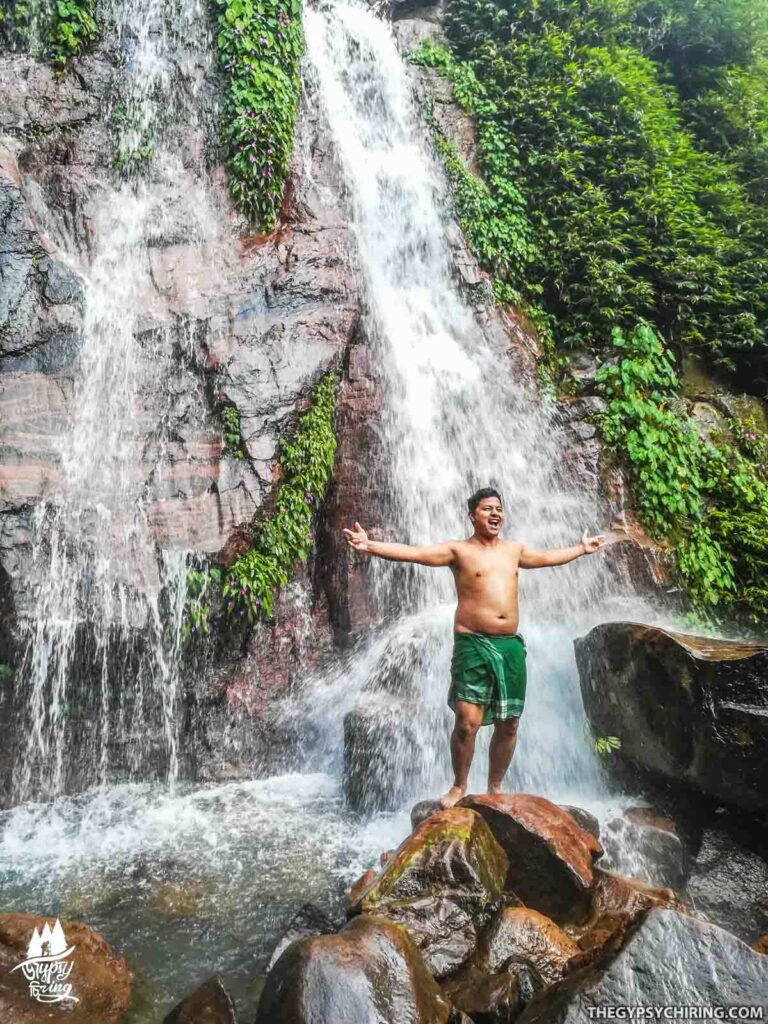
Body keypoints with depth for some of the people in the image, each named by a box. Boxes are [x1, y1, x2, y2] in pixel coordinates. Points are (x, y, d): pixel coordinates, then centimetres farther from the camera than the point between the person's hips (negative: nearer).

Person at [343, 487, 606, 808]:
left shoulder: (514, 549, 16)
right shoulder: (458, 550, -1)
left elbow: (549, 556, 34)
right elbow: (414, 552, -12)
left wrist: (582, 548, 45)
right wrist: (371, 546, -25)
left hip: (511, 645, 5)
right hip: (473, 645, -5)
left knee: (508, 725, 9)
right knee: (467, 723, -9)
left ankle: (495, 787, 28)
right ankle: (459, 785, 14)